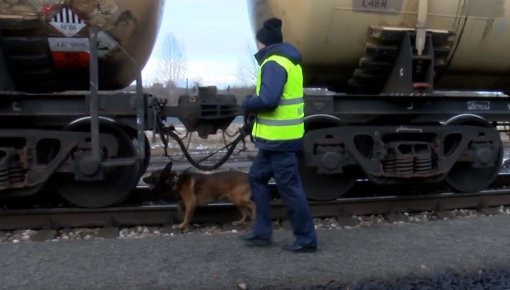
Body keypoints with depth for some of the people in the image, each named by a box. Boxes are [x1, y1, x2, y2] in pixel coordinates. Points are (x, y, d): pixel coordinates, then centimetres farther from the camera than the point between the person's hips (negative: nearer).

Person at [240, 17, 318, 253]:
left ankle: (306, 239, 8)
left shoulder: (274, 63, -16)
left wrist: (247, 103, -8)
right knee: (257, 177, 17)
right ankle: (262, 232, 24)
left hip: (279, 138, -10)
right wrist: (254, 102, 9)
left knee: (289, 188, -2)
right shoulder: (287, 60, 16)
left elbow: (268, 100, -27)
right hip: (279, 136, 10)